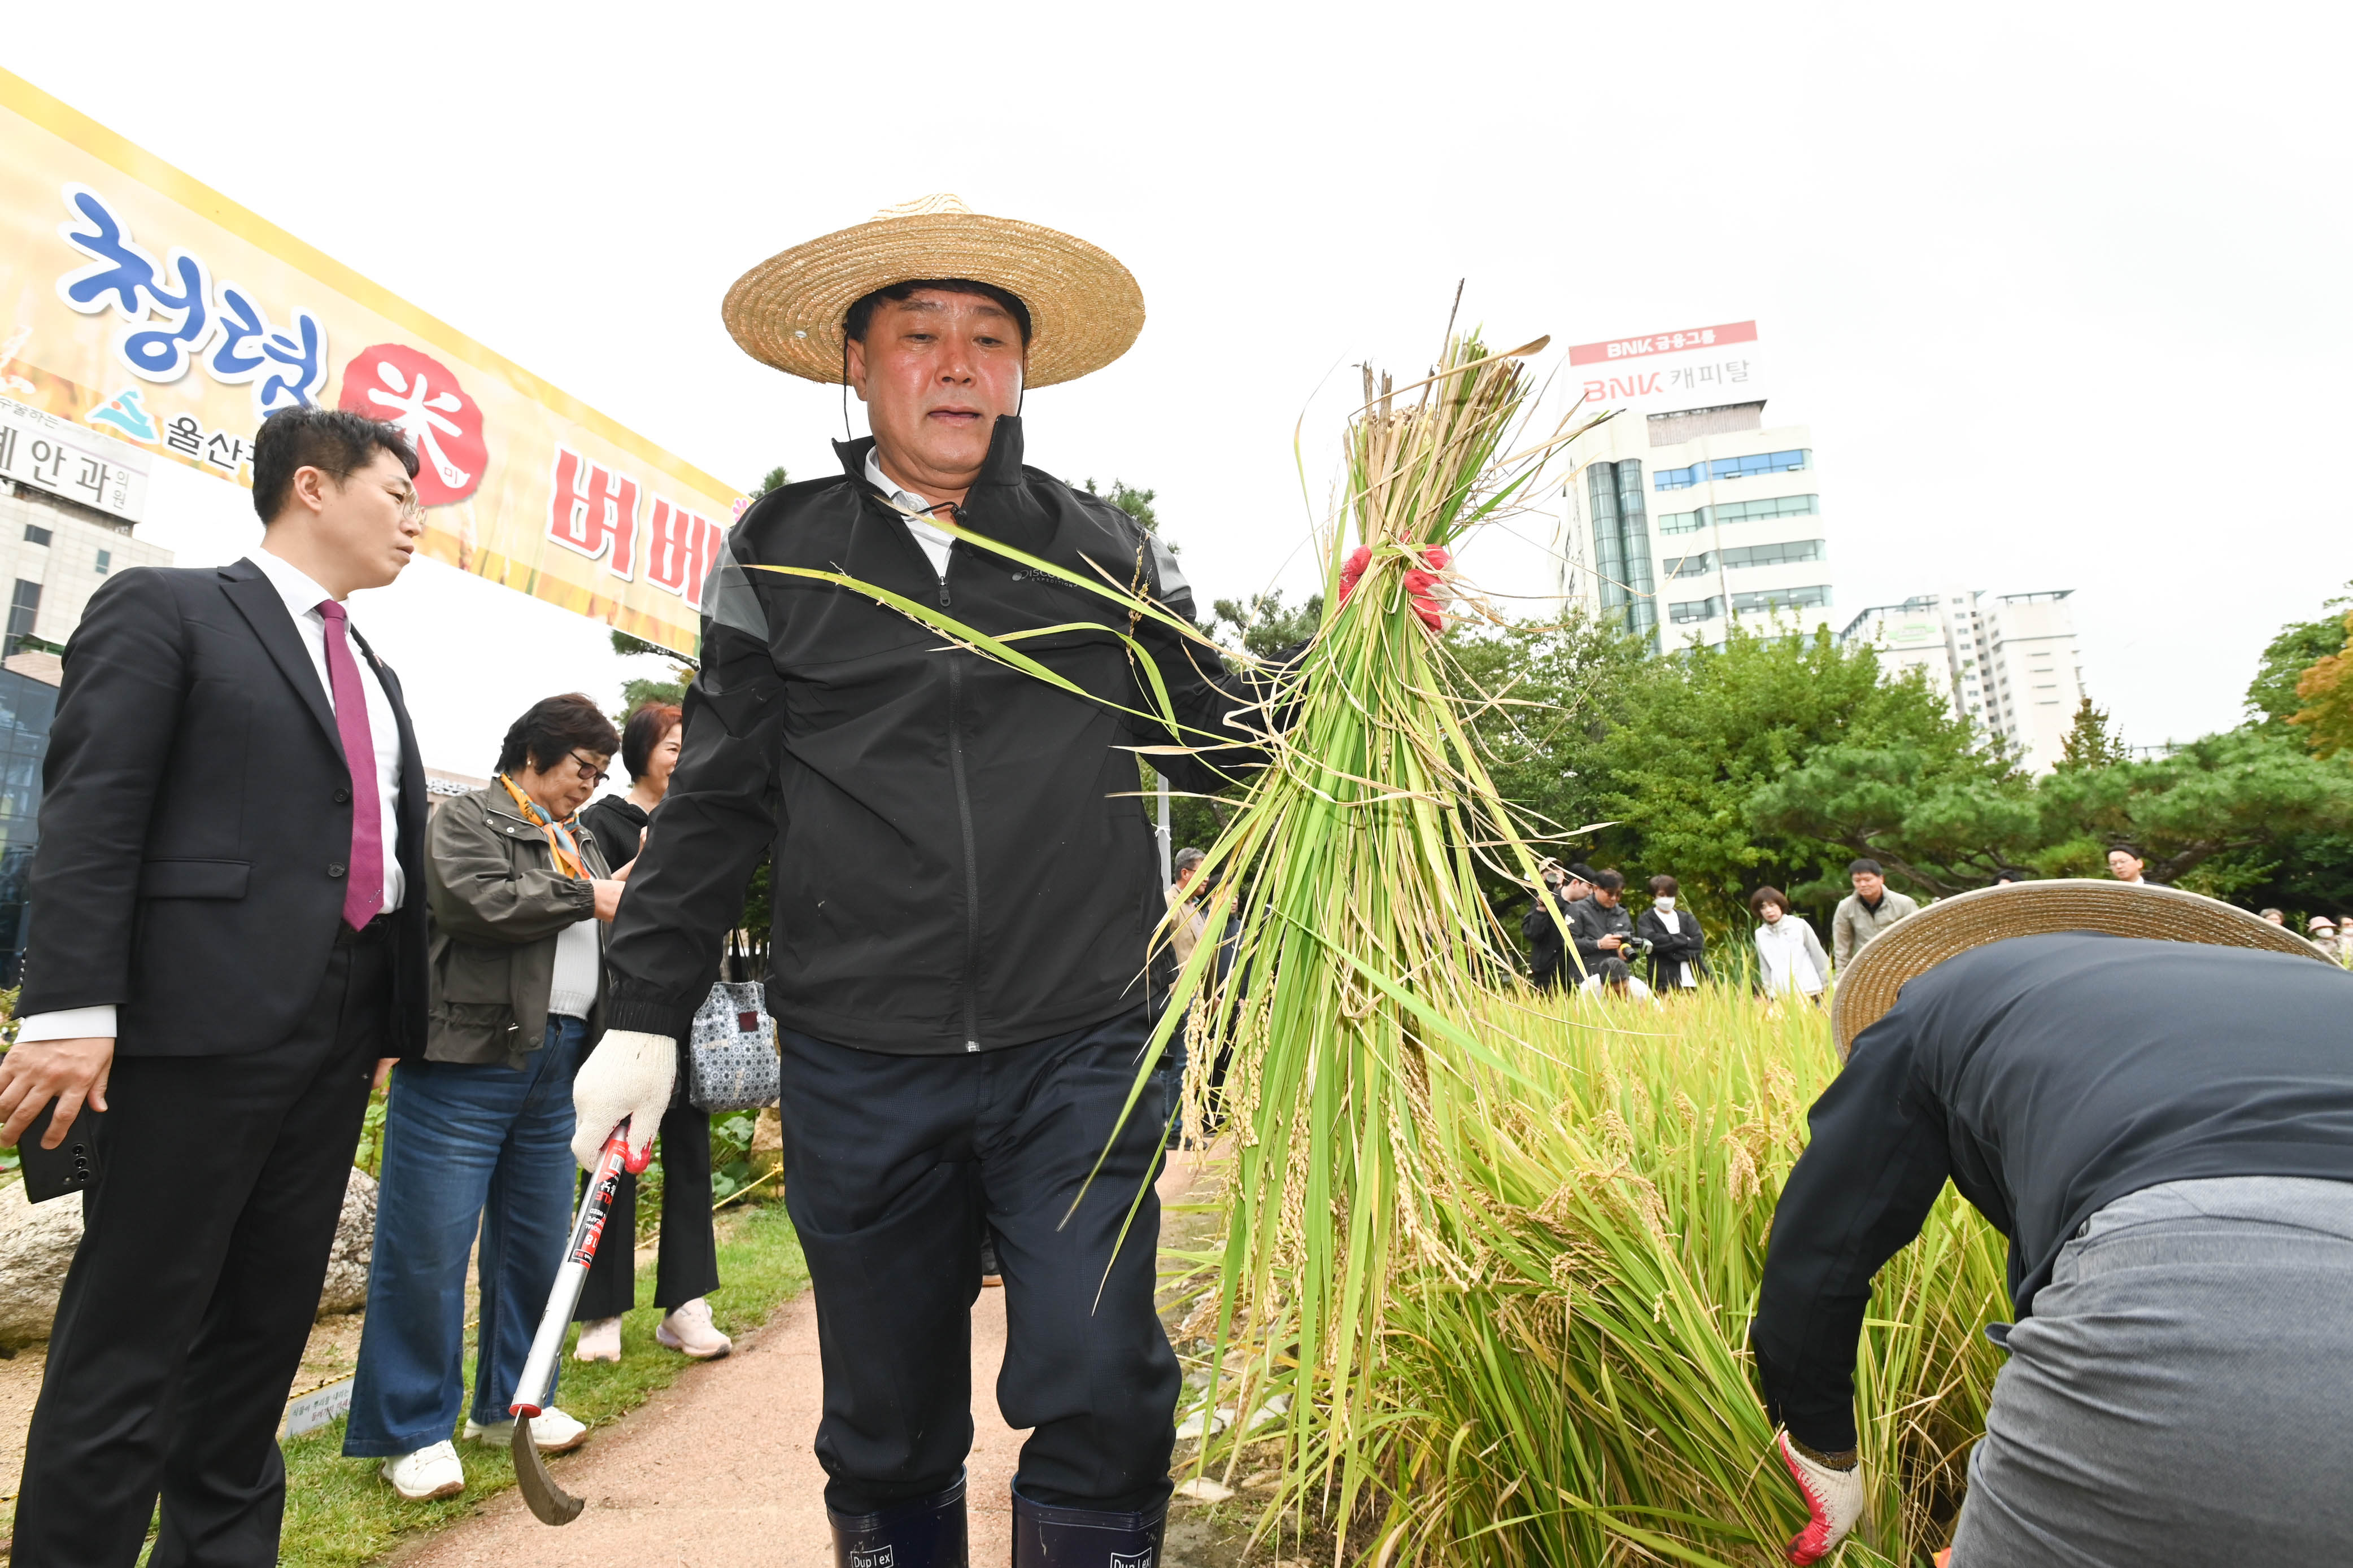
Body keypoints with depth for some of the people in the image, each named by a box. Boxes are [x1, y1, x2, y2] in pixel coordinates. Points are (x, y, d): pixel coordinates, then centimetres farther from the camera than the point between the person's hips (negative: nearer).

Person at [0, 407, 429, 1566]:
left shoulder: (374, 675, 19)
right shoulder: (164, 608, 0)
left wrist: (393, 1020, 13)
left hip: (338, 1032, 7)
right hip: (202, 1017, -7)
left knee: (267, 1321, 15)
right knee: (132, 1331, 2)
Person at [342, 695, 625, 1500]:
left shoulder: (580, 844, 22)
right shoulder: (467, 818, 0)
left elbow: (605, 943, 23)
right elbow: (476, 902, -19)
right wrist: (585, 898, -11)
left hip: (557, 1064, 7)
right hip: (467, 1060, -7)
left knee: (536, 1241, 12)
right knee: (428, 1246, -1)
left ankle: (510, 1402, 26)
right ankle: (414, 1431, 12)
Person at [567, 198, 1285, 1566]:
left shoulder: (1107, 552, 7)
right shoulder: (780, 557, 7)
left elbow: (1218, 748, 9)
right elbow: (716, 803, 8)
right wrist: (647, 1017, 7)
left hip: (1083, 1053, 0)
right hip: (859, 1068, 1)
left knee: (1098, 1399, -3)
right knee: (887, 1437, 16)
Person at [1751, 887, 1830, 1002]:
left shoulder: (1799, 925, -1)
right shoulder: (1760, 934, 5)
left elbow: (1818, 956, 3)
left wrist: (1828, 987, 3)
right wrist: (1769, 993, 7)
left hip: (1808, 993, -1)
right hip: (1781, 997, 2)